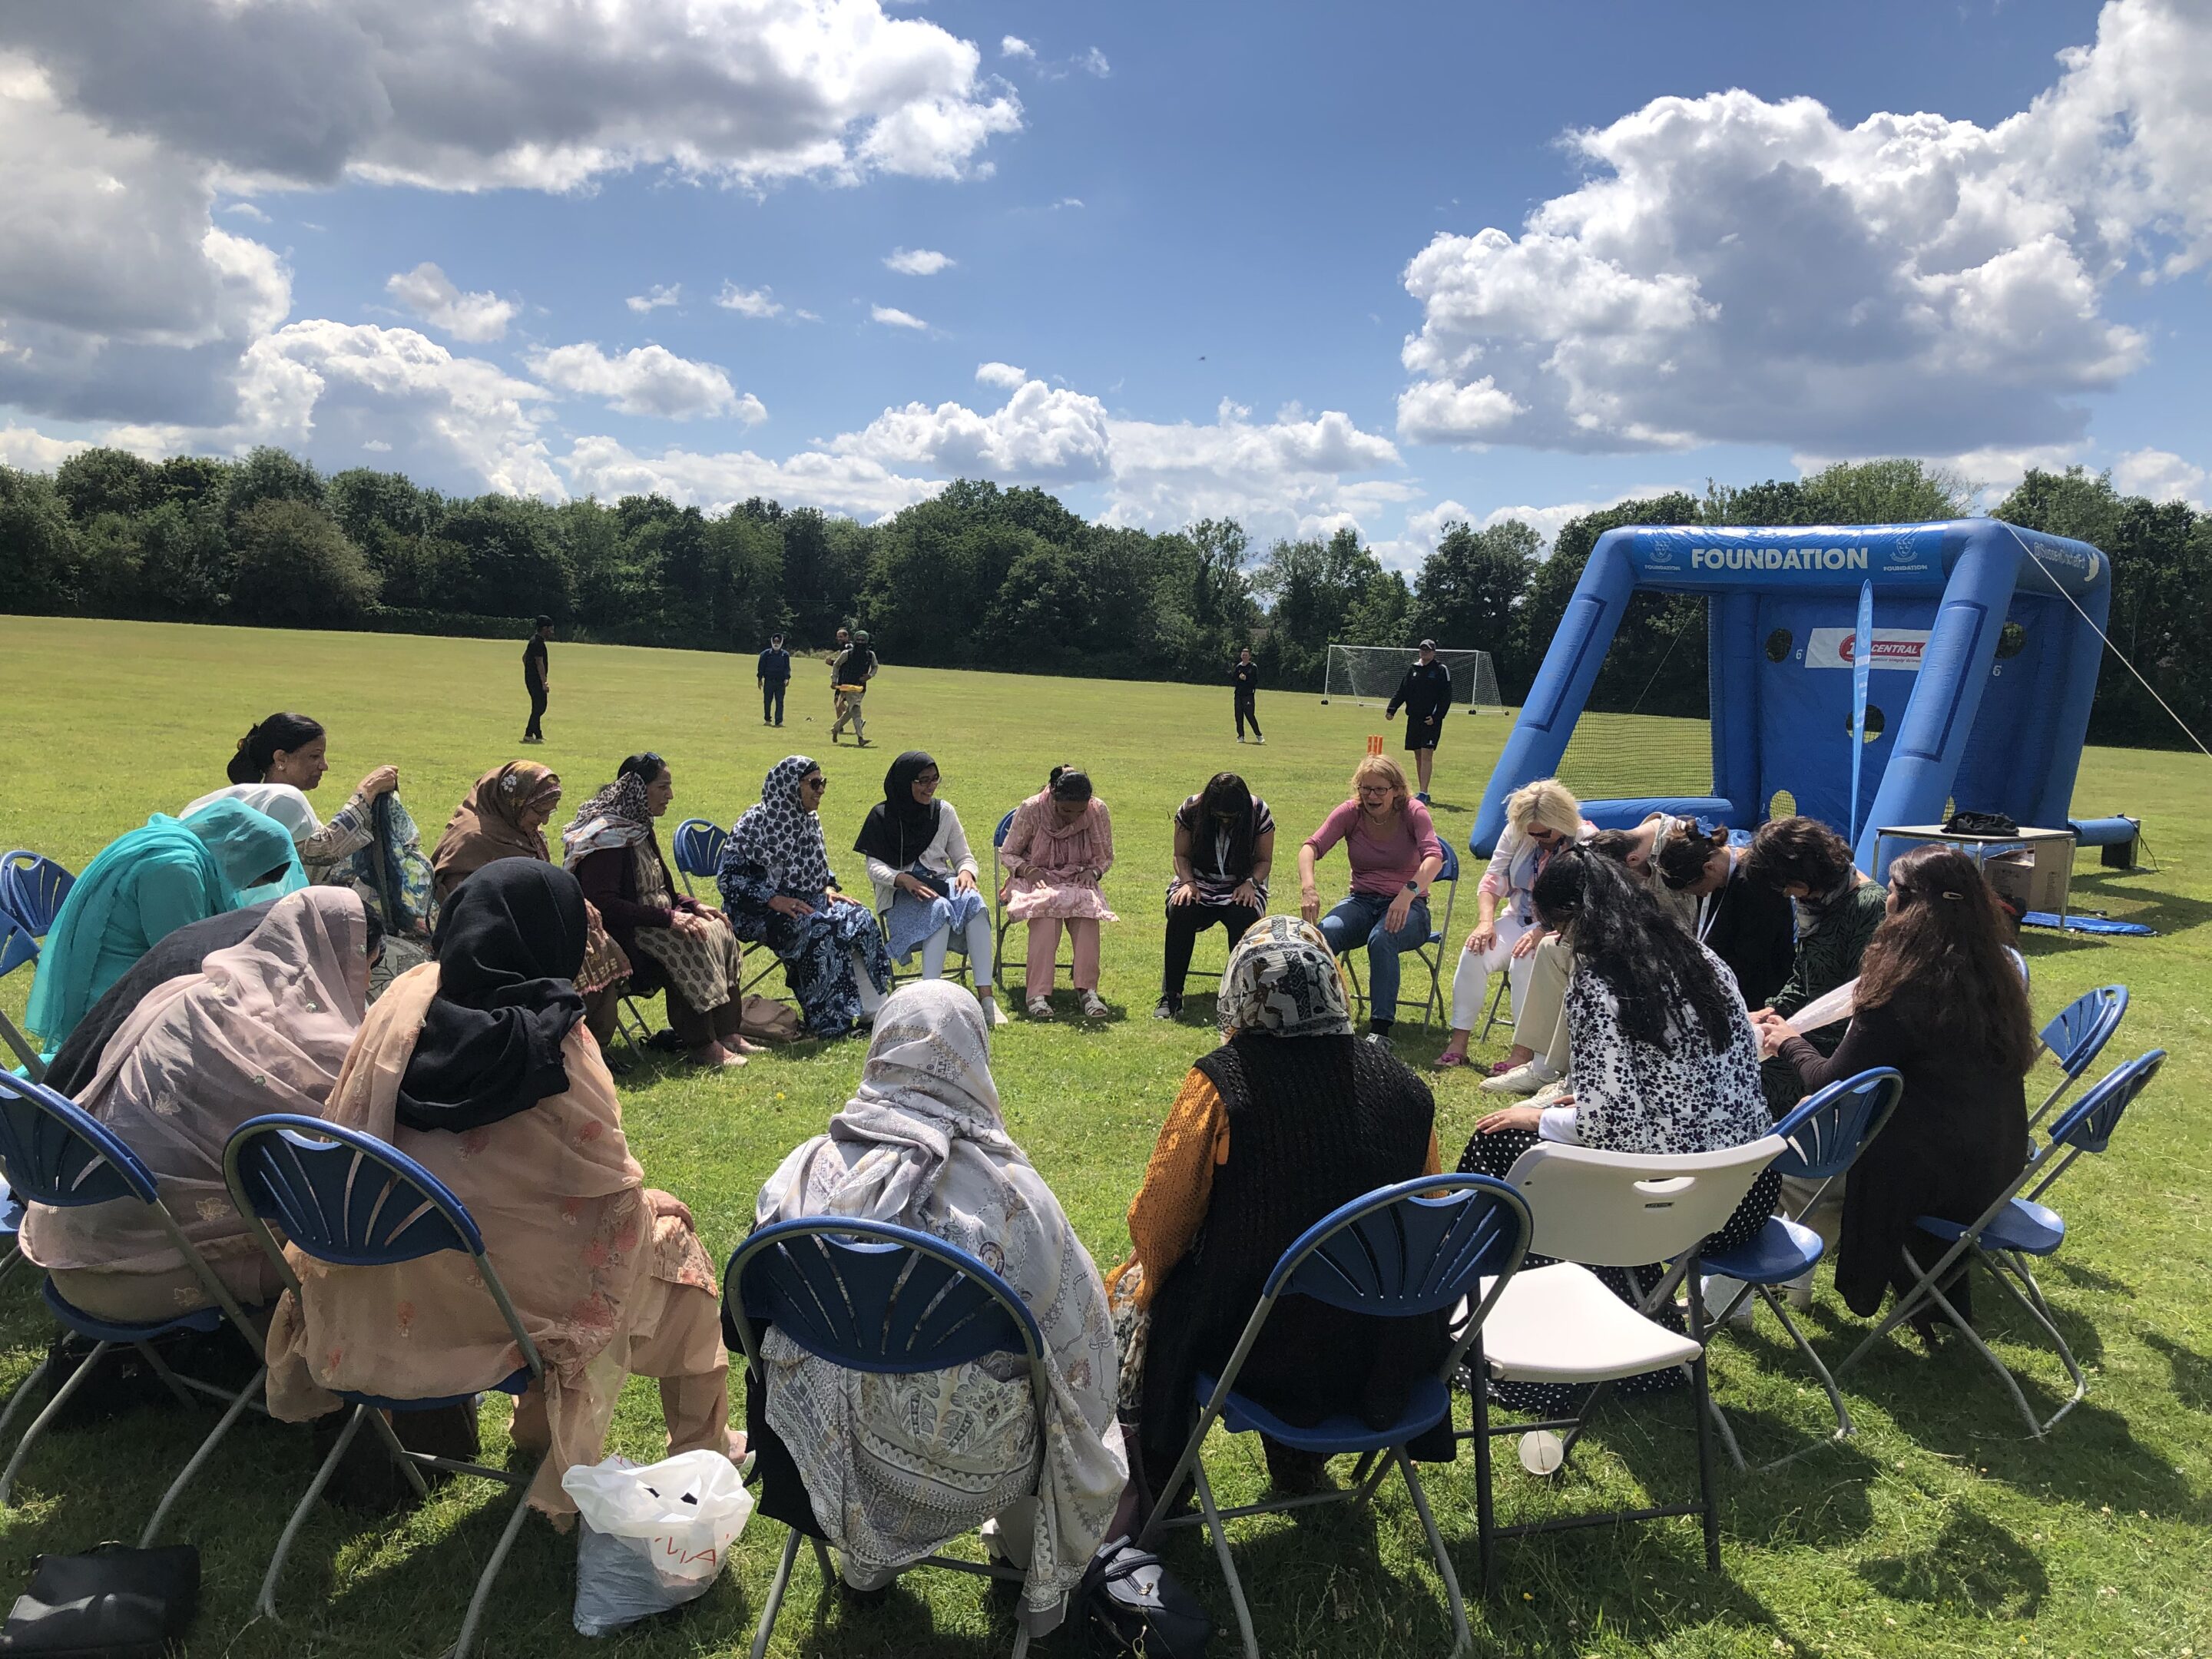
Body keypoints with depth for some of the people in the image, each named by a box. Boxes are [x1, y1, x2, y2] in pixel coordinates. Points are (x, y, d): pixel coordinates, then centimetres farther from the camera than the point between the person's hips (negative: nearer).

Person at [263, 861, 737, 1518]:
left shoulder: (406, 1003, -6)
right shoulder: (554, 1044, -19)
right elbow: (612, 1191, -13)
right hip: (502, 1303, -6)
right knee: (669, 1235, 17)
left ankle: (537, 1423, 40)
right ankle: (698, 1450, 28)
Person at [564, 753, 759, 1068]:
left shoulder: (639, 827, 13)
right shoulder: (605, 836, -17)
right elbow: (603, 904, -25)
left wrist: (693, 905, 2)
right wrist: (669, 919, -27)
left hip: (652, 922, 10)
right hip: (621, 933, -9)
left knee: (719, 931, -8)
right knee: (687, 947, -28)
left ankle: (726, 1032, -8)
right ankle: (701, 1046, -21)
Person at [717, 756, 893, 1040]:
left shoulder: (809, 822, 11)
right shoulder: (755, 825, -12)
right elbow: (728, 877, -15)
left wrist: (828, 888, 1)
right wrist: (774, 899, -24)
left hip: (803, 902, 7)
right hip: (759, 912, -7)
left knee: (859, 918, -18)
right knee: (820, 928, -33)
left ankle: (871, 1010, -20)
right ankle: (829, 1022, -26)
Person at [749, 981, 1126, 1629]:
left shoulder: (810, 1171, -17)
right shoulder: (1008, 1189, -25)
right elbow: (1081, 1323, -14)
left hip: (843, 1451, 3)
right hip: (977, 1454, -2)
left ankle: (868, 1558, 53)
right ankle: (1044, 1579, 47)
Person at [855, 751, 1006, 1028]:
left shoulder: (944, 811, 12)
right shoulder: (882, 816, 2)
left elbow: (964, 857, 13)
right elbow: (875, 867, -4)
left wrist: (966, 872, -12)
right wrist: (904, 879, -24)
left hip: (943, 883, 3)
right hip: (900, 893, -3)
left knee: (974, 901, -32)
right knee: (939, 909, -37)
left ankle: (986, 995, -40)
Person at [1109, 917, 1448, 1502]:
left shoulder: (1221, 1083, -19)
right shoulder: (1401, 1082, -5)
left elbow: (1157, 1226, -11)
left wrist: (1143, 1275, 11)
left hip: (1261, 1353, -4)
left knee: (1132, 1293, 24)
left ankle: (1159, 1486, 39)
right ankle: (1299, 1463, 47)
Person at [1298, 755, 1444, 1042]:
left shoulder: (1413, 812, -8)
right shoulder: (1351, 812, -1)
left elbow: (1434, 857, -24)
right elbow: (1312, 846, -14)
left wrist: (1408, 893, -43)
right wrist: (1308, 887, -34)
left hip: (1407, 907, -2)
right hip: (1362, 901, 3)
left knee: (1381, 939, -37)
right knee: (1324, 933, -31)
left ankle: (1381, 1028, -32)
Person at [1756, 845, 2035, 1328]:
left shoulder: (1903, 994, -25)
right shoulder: (1995, 974, -1)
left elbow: (1830, 1084, -12)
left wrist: (1789, 1044, 6)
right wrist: (1867, 1015, 24)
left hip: (1941, 1175, -8)